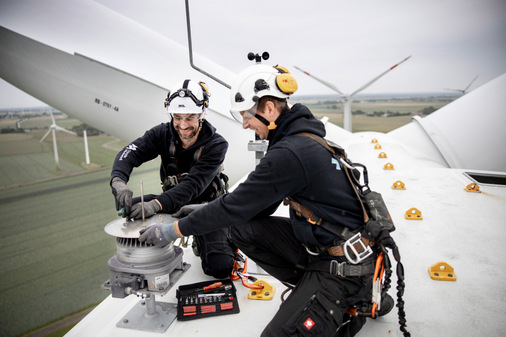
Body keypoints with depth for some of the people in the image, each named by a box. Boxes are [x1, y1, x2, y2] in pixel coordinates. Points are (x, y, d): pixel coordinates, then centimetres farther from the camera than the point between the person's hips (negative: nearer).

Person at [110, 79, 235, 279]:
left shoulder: (216, 145, -21)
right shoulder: (163, 133, -9)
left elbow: (194, 185, -32)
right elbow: (131, 152, -23)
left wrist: (156, 204, -47)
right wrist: (118, 181, -46)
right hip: (174, 204, 4)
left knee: (220, 268, -18)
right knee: (131, 205, -22)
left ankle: (202, 243, 19)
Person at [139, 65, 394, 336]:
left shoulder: (289, 153, -27)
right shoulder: (300, 137, 4)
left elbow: (236, 206, -21)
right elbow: (258, 204, 8)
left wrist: (174, 230, -9)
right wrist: (198, 212, 5)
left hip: (345, 265, -9)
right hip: (317, 242, 9)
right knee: (243, 230, 0)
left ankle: (347, 311, 10)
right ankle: (308, 287, 10)